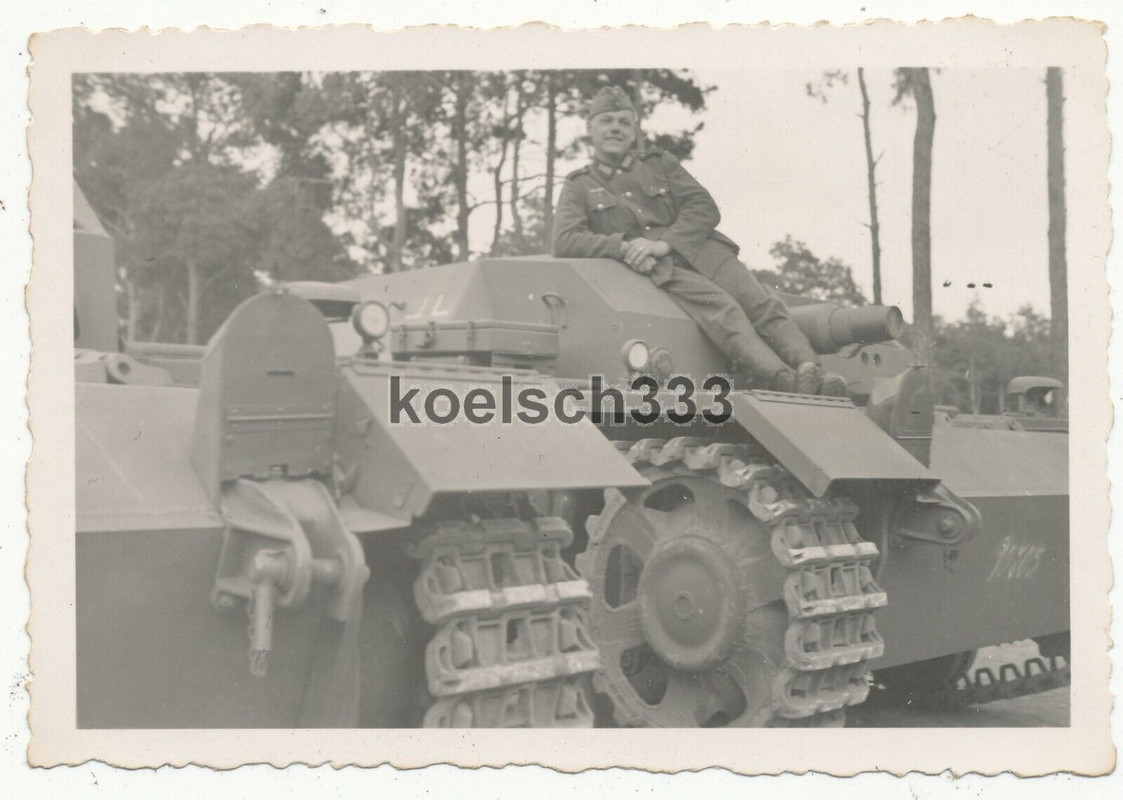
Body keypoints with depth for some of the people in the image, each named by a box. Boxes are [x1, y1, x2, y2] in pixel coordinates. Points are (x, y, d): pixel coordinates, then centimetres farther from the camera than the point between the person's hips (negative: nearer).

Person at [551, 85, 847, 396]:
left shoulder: (660, 164, 22)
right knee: (722, 308, -29)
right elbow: (565, 241, -1)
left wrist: (664, 242, -11)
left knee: (764, 304, -19)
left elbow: (705, 209, 8)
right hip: (657, 269, -4)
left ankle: (810, 373, -33)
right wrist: (624, 246, -16)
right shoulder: (578, 187, 16)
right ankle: (785, 381, -45)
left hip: (701, 250, 4)